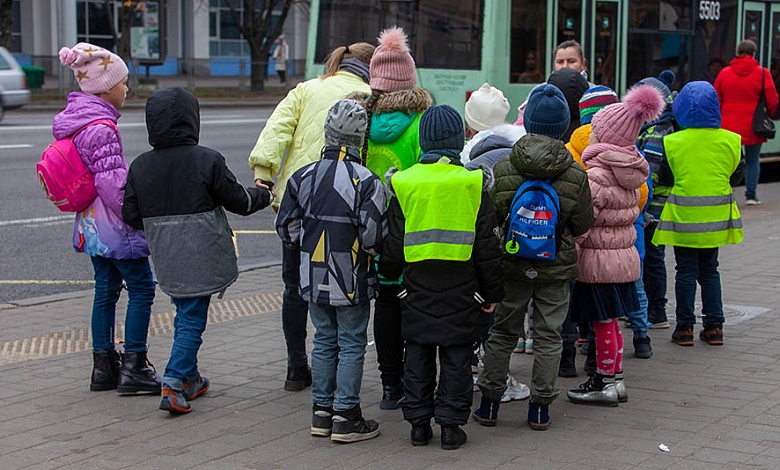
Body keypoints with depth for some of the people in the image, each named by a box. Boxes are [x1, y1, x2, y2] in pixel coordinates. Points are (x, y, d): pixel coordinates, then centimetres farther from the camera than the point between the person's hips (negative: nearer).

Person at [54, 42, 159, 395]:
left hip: (91, 226, 10)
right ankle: (133, 367, -1)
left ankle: (104, 366, 19)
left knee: (106, 290, 14)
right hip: (114, 225, -10)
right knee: (141, 287, -2)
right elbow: (111, 183, -24)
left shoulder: (73, 120, 10)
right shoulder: (100, 127, -21)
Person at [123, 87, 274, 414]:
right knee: (192, 319, 1)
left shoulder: (139, 166, -2)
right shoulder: (207, 160, -13)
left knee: (185, 313, 20)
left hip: (167, 261, 5)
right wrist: (265, 195, 17)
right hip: (201, 258, -4)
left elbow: (131, 217, 2)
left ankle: (189, 379, 30)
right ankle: (173, 386, -8)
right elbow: (239, 201, -4)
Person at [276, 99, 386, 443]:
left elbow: (287, 230, 5)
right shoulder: (366, 182, -14)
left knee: (324, 341, 16)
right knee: (352, 344, 4)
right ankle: (345, 416, 6)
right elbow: (373, 237, -18)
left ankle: (321, 409, 21)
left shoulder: (302, 178, 0)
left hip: (314, 280, 5)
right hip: (352, 283, -4)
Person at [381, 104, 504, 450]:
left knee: (418, 355, 11)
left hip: (418, 288, 1)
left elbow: (393, 244, 3)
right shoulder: (474, 185, -4)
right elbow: (488, 246, -1)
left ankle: (419, 424, 14)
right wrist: (492, 292, 9)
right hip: (461, 290, -1)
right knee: (456, 356, 7)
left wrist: (389, 273, 22)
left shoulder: (404, 183, -3)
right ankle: (451, 424, 9)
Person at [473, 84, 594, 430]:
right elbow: (583, 226, -2)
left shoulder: (503, 169, -10)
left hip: (512, 264, 1)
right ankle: (540, 407, 12)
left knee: (502, 332, 12)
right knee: (548, 336, 10)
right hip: (557, 266, 0)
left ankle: (490, 403, 17)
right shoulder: (575, 175, -10)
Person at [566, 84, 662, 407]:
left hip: (598, 259, -8)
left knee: (603, 323, 1)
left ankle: (605, 385, 9)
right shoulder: (631, 173, 7)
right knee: (610, 321, 16)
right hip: (625, 255, 8)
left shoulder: (597, 176, -19)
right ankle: (615, 380, 24)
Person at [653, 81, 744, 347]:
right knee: (709, 270, 15)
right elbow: (732, 170, 9)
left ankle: (685, 327, 7)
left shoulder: (672, 142, -11)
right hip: (716, 215, 2)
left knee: (686, 271, 6)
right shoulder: (729, 140, -5)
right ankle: (714, 326, 14)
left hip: (684, 215, -2)